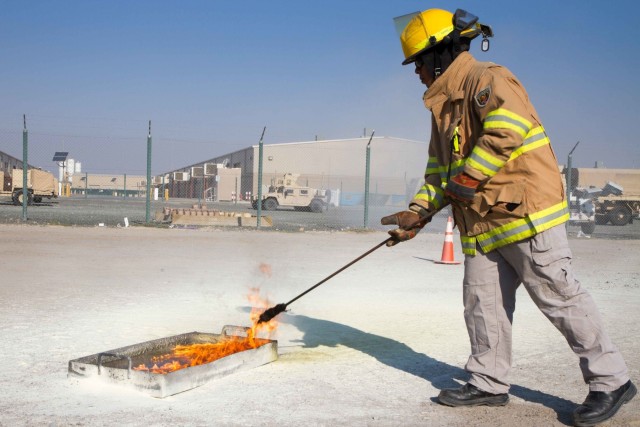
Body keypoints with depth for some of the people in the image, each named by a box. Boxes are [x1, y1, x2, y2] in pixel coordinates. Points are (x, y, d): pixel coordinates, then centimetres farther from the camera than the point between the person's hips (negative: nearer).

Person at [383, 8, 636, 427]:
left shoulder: (488, 80, -9)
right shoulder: (445, 106, 21)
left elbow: (509, 127, -28)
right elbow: (440, 169, 24)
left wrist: (468, 177, -21)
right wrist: (418, 212, 12)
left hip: (525, 209, -9)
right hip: (482, 223, 10)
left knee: (559, 297, -6)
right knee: (482, 302, 10)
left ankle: (612, 381, 5)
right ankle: (488, 383, 23)